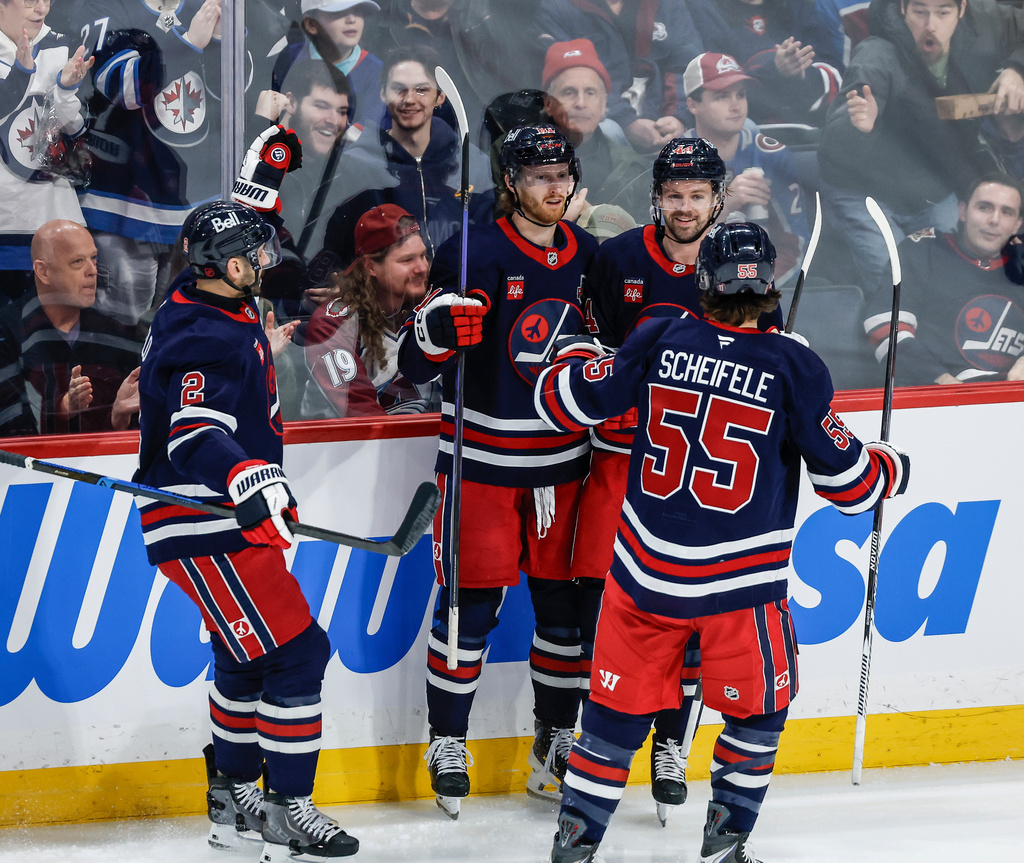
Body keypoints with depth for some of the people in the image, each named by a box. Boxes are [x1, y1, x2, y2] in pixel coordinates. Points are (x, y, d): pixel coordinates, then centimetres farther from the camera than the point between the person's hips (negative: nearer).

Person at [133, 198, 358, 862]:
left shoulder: (218, 310, 7)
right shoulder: (205, 340, -25)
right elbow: (194, 437, -37)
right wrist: (247, 478, -52)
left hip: (229, 517, 11)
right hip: (205, 532, -11)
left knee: (248, 657, 22)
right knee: (294, 654, -11)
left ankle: (233, 799, 35)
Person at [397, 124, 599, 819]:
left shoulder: (590, 256, 5)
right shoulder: (476, 253, -11)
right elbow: (415, 365, -14)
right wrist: (436, 330, -34)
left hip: (564, 458, 5)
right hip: (482, 455, -5)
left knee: (566, 599, 8)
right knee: (471, 599, -2)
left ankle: (557, 736, 23)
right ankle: (448, 743, 11)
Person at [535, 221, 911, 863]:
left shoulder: (660, 342, -4)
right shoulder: (794, 367, -9)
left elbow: (570, 399, 4)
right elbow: (846, 478, -3)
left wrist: (577, 357, 25)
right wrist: (891, 469, 18)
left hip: (647, 570, 2)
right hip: (740, 581, -2)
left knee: (622, 703, 13)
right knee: (759, 706, 20)